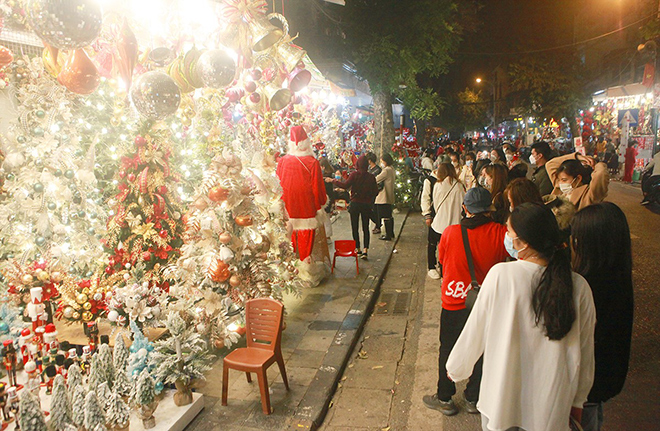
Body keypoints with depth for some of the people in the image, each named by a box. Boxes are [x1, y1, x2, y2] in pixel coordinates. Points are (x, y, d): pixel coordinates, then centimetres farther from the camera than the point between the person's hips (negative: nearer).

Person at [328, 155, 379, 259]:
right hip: (367, 205, 2)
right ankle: (365, 249, -6)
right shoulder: (371, 177, -2)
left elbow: (345, 185, -19)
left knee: (355, 227, 9)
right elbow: (375, 191, 0)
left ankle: (358, 249, 12)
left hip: (355, 204, -2)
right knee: (365, 228, 7)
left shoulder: (354, 174, -10)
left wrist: (333, 181, -10)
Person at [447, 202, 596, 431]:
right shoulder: (579, 286, -15)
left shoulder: (500, 275, -23)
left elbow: (474, 332, -12)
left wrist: (455, 368, 6)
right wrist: (578, 401, 13)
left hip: (502, 395, -2)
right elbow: (585, 351, -3)